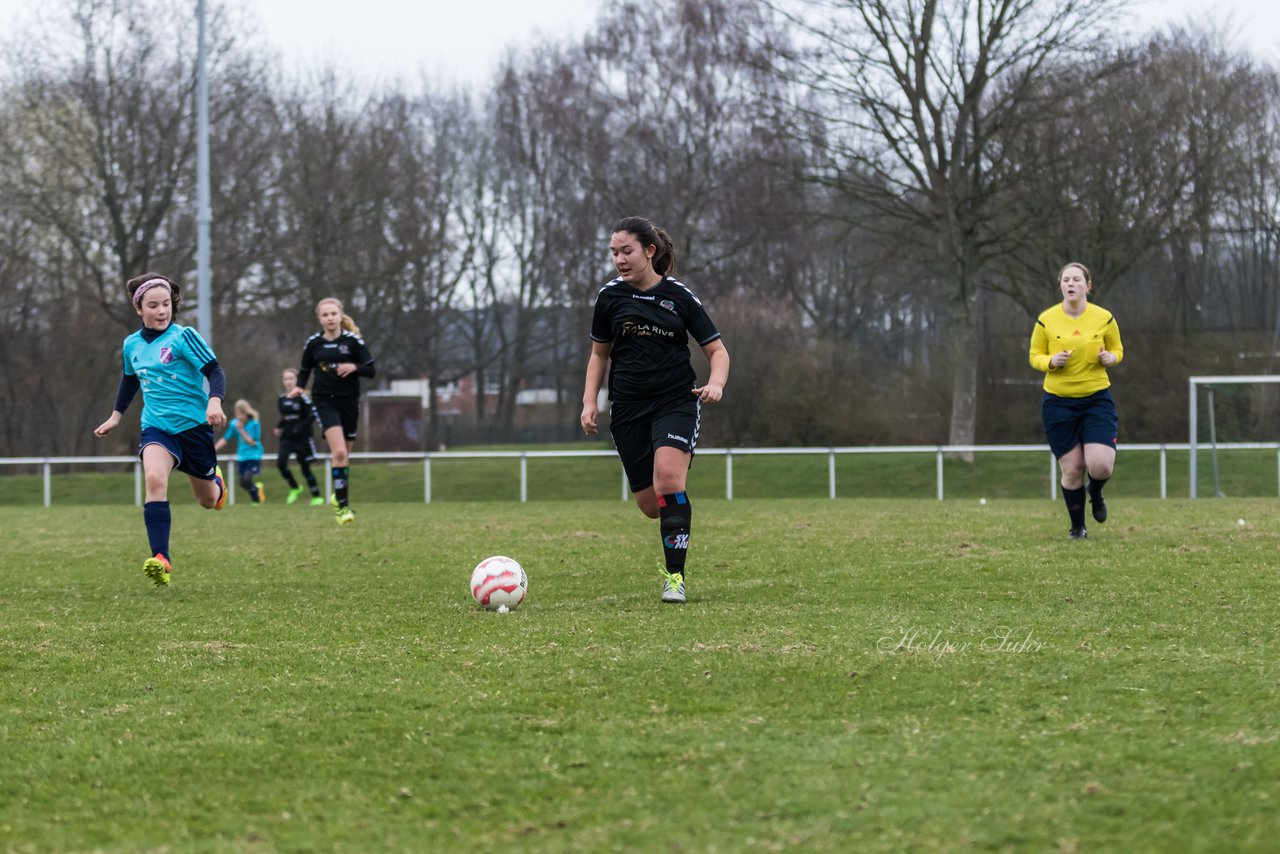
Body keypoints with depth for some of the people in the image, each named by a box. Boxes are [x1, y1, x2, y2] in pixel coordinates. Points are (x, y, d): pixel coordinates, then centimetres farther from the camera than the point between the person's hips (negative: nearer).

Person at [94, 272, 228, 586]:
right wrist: (115, 416, 26)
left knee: (208, 500, 12)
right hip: (156, 427, 2)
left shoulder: (183, 337, -10)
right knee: (154, 478, -29)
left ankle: (216, 481, 54)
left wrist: (214, 401, -32)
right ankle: (161, 560, -36)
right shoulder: (132, 345, 5)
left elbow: (214, 371, -14)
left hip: (193, 424, -2)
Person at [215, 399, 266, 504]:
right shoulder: (234, 423, -3)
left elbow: (252, 442, -16)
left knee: (247, 479, -19)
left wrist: (241, 430, -22)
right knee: (242, 482, 1)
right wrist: (214, 450, -8)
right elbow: (225, 439, 3)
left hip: (254, 456, -5)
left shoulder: (254, 423, -14)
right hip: (241, 457, 5)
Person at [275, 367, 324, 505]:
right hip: (287, 438, 5)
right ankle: (294, 488, 8)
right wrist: (279, 428, 4)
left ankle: (317, 497, 15)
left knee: (305, 468, 0)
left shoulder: (302, 397, -10)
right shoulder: (282, 399, 7)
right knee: (281, 463, -15)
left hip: (302, 438, -5)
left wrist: (301, 427, -23)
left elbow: (313, 415, -13)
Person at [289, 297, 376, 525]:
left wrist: (354, 367, -22)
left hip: (349, 401, 1)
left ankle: (339, 494, 37)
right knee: (339, 451, -19)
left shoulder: (353, 340, -3)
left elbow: (371, 370, -3)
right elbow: (305, 369, 15)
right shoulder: (313, 343, 1)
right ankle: (342, 506, -18)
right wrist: (299, 387, -4)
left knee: (344, 454, 12)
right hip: (324, 401, -1)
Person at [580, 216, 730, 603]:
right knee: (650, 505, 1)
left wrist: (716, 384, -18)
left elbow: (717, 350, 2)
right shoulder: (610, 296, 5)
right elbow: (599, 353, 17)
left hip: (676, 401, -3)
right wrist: (590, 401, 5)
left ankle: (675, 576, -20)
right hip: (628, 408, 3)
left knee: (667, 477, -27)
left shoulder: (679, 296, -2)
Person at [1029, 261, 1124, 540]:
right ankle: (1077, 527, 21)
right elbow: (1035, 357, 5)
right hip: (1058, 403, 0)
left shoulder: (1104, 318, -2)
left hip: (1097, 399, 0)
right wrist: (1051, 361, -17)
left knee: (1101, 466, -15)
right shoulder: (1046, 320, -3)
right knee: (1072, 470, -1)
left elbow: (1117, 350, 11)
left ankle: (1096, 493, 24)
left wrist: (1110, 358, -12)